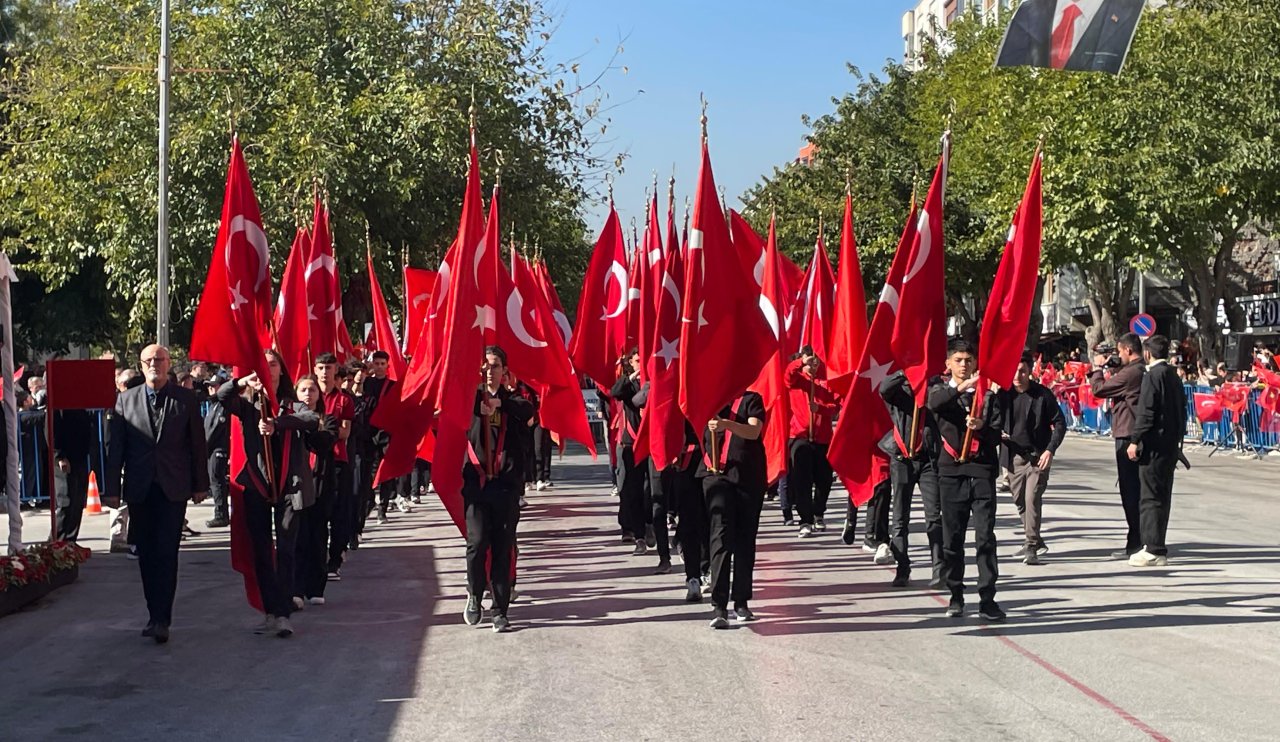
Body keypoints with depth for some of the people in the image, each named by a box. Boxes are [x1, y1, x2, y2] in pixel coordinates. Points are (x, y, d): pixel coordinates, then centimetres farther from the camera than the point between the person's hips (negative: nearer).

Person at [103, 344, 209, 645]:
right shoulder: (125, 400, 7)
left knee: (166, 553, -10)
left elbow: (197, 444, 5)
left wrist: (200, 485, 3)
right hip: (139, 489, 2)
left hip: (173, 488, -2)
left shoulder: (186, 399, 4)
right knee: (146, 555, 7)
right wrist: (112, 488, 1)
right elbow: (115, 446, 5)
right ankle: (156, 615, 18)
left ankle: (161, 619, -12)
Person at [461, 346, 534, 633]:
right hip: (476, 481, 0)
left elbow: (528, 410, -14)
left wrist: (501, 403, -32)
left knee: (503, 548, 1)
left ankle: (500, 611, 8)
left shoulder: (512, 401, 8)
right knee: (477, 542, -9)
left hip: (506, 483, 1)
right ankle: (474, 595, 16)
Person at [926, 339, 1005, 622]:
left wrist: (982, 427, -17)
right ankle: (956, 596, 14)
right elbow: (933, 401, -16)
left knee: (985, 536, -6)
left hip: (982, 470, 0)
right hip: (951, 470, 0)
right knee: (952, 537, 4)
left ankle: (987, 598, -4)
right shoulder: (941, 388, 10)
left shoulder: (988, 394, 11)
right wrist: (960, 387, -32)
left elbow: (998, 433, 5)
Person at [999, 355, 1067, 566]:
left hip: (1038, 455, -4)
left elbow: (1060, 423, -4)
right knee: (1019, 500, 12)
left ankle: (1031, 546, -8)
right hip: (1015, 455, 4)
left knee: (1032, 499, -13)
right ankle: (1034, 541, 29)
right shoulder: (1004, 394, 1)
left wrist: (1050, 450, -14)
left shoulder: (1042, 394, -8)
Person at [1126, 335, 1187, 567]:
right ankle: (1156, 546, 20)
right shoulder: (1173, 375, 14)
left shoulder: (1153, 375, -12)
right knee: (1162, 496, 14)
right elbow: (1181, 410, 17)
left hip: (1155, 444, -9)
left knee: (1151, 497, -7)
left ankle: (1154, 550, -8)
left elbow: (1146, 412, -18)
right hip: (1171, 444, 9)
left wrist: (1135, 441, -15)